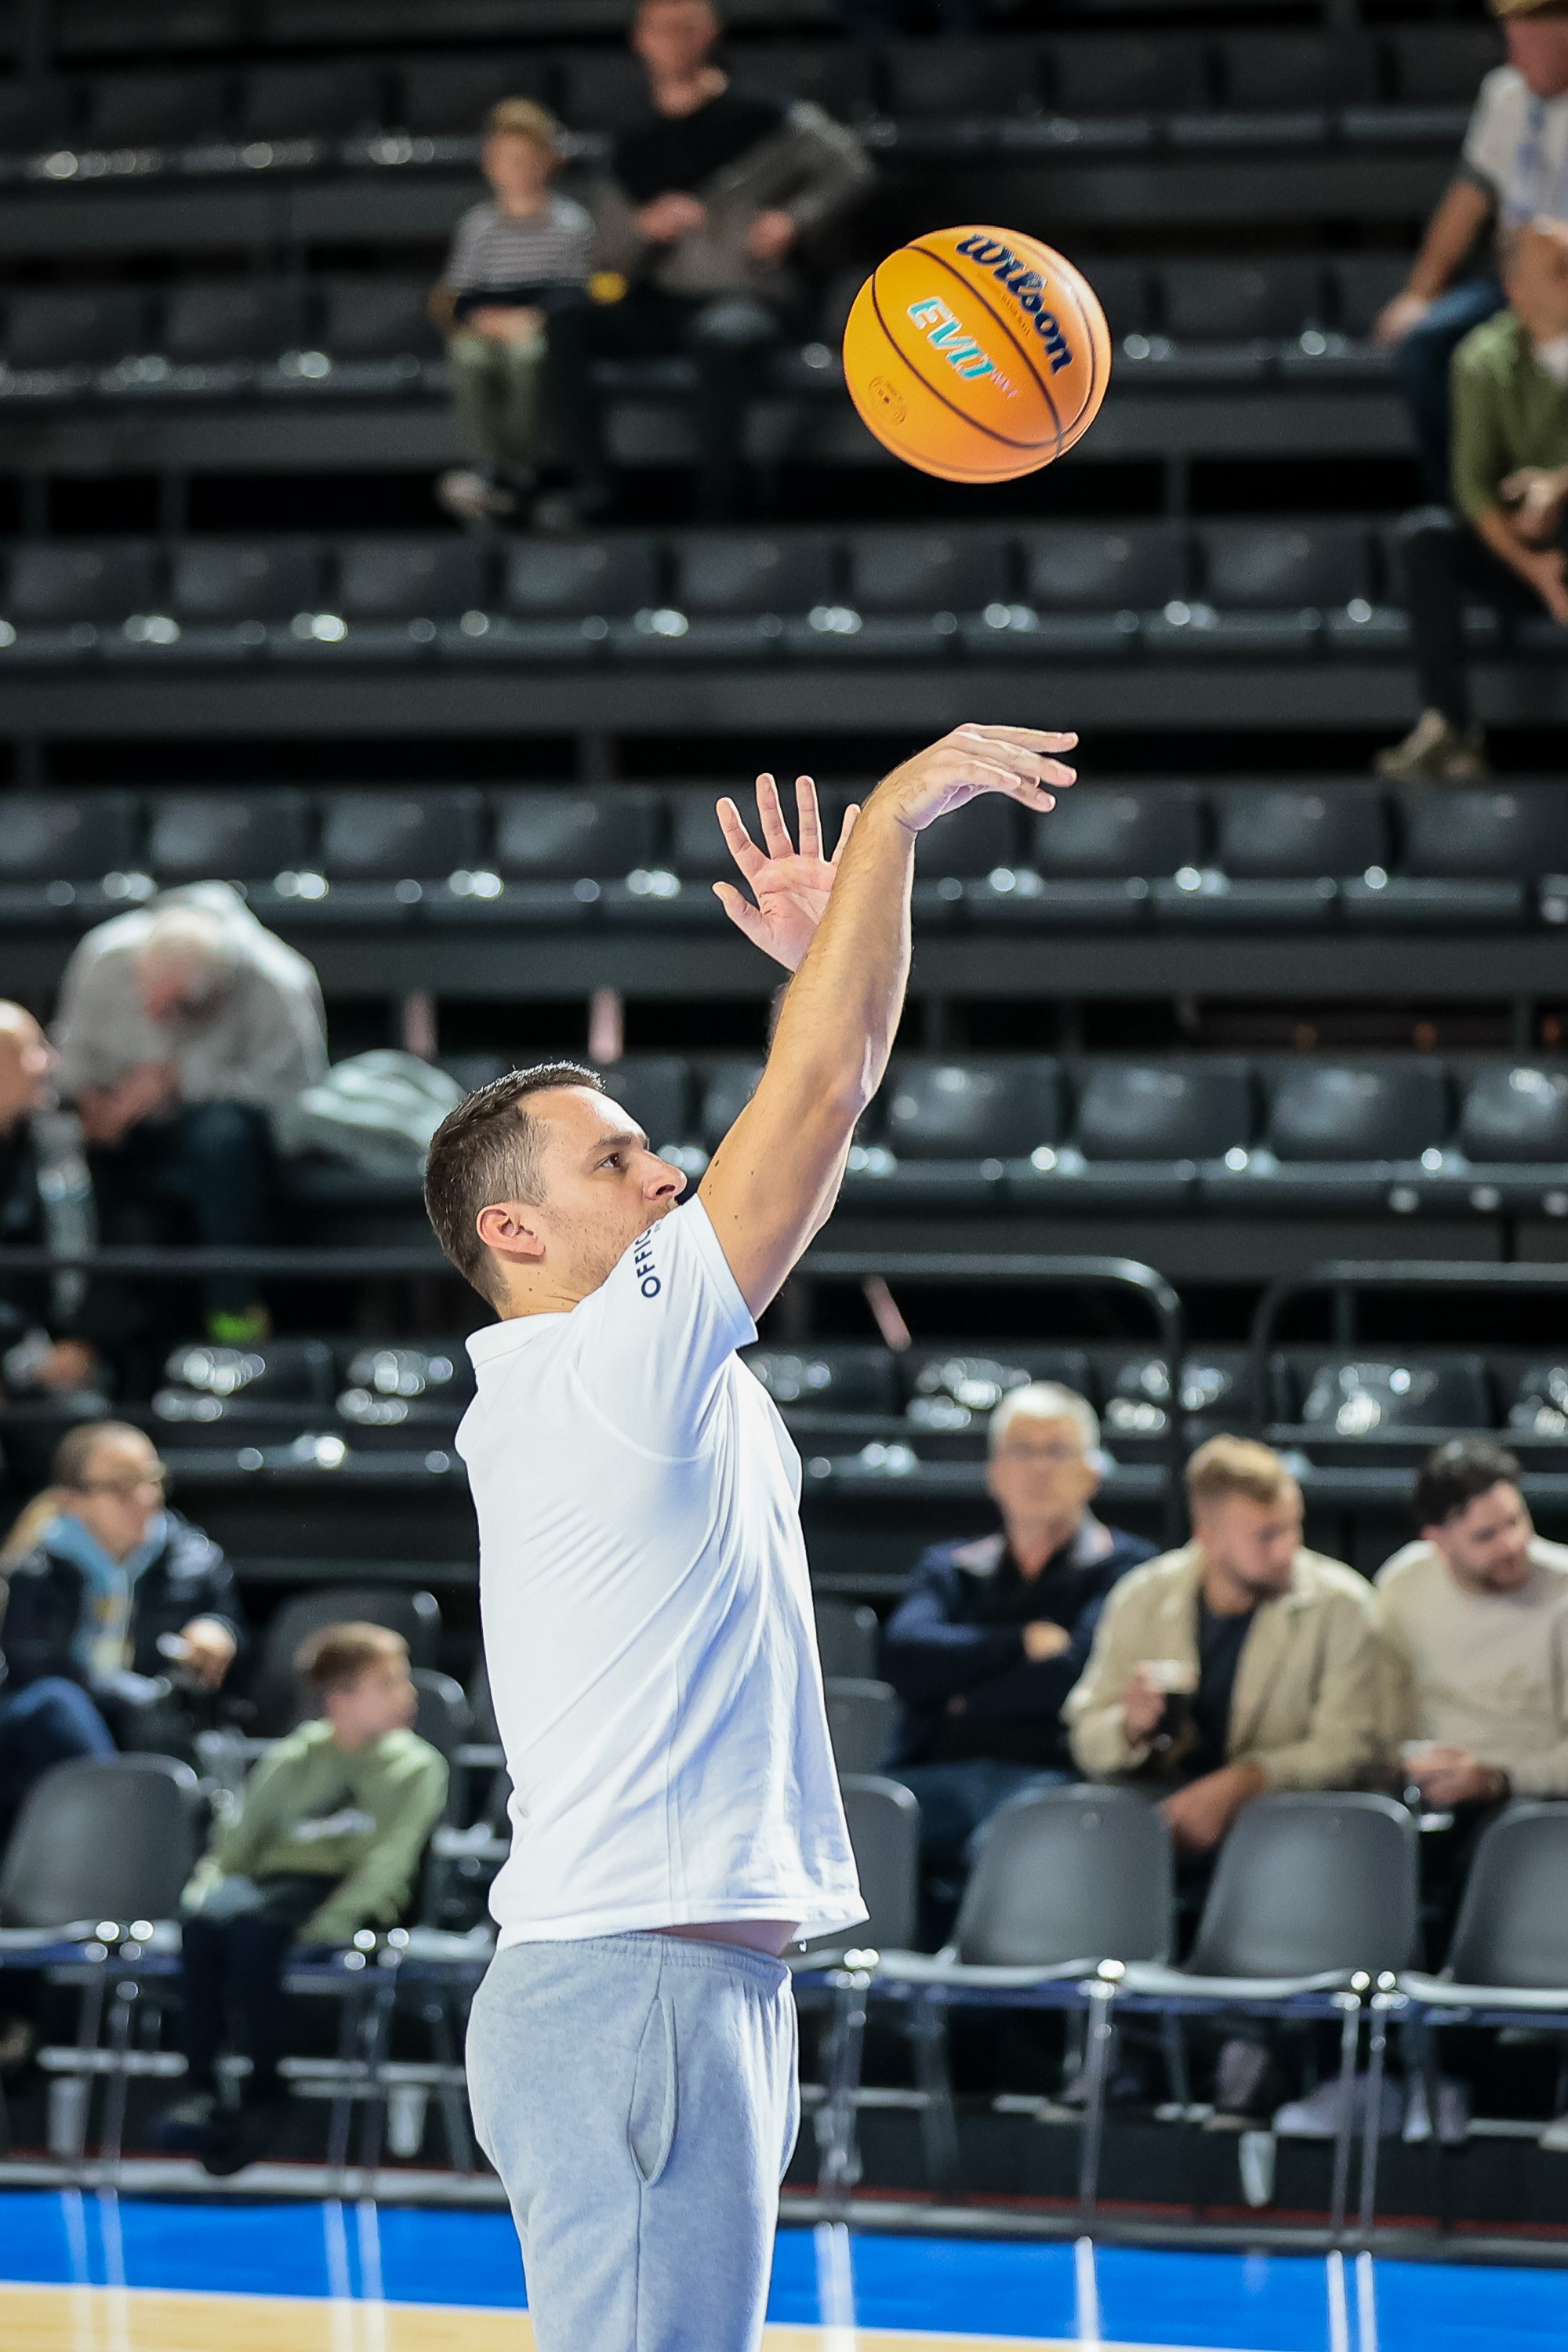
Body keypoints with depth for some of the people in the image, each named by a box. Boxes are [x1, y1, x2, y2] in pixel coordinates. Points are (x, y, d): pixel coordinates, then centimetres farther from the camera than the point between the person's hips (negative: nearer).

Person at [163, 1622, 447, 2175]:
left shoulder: (416, 1767, 5)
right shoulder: (293, 1760, 16)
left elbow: (390, 1857, -7)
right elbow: (241, 1834, 17)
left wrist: (332, 1921, -21)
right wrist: (208, 1885, -4)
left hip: (351, 1897, -4)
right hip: (277, 1878, 4)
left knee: (252, 1925, -35)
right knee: (204, 1917, -31)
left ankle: (263, 2093, -27)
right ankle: (198, 2083, -29)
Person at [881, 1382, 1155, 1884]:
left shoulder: (1122, 1565, 16)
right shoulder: (950, 1566, 28)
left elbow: (1077, 1673, -2)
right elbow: (904, 1658, 7)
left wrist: (966, 1698, 6)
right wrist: (1024, 1642, 1)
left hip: (1048, 1773, -3)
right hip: (936, 1773, 3)